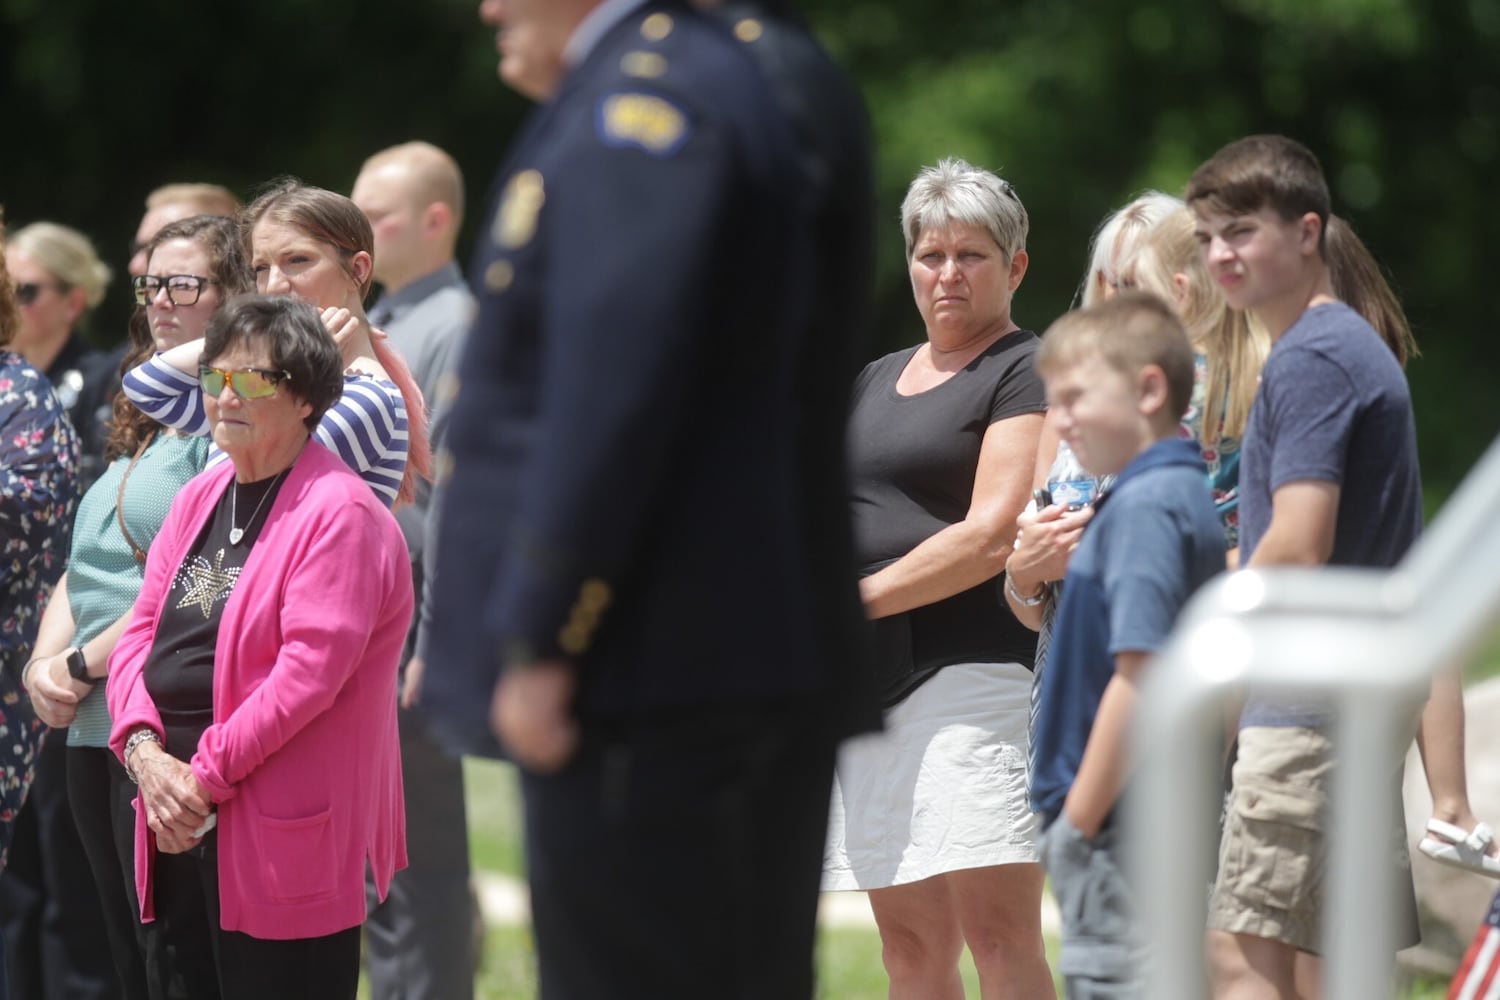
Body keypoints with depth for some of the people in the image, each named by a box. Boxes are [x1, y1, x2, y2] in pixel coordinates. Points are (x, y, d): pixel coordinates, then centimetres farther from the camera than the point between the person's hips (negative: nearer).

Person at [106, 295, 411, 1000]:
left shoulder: (340, 513, -11)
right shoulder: (199, 499, 15)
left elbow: (309, 670, -19)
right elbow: (142, 631, 11)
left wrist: (207, 776, -17)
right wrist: (144, 749, -7)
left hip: (283, 837, -8)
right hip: (178, 825, 8)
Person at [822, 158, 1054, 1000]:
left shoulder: (1026, 373, -2)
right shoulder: (878, 381, 23)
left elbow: (991, 537, -12)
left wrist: (859, 600, -11)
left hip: (974, 669, -8)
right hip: (871, 682, 8)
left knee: (997, 929, -15)